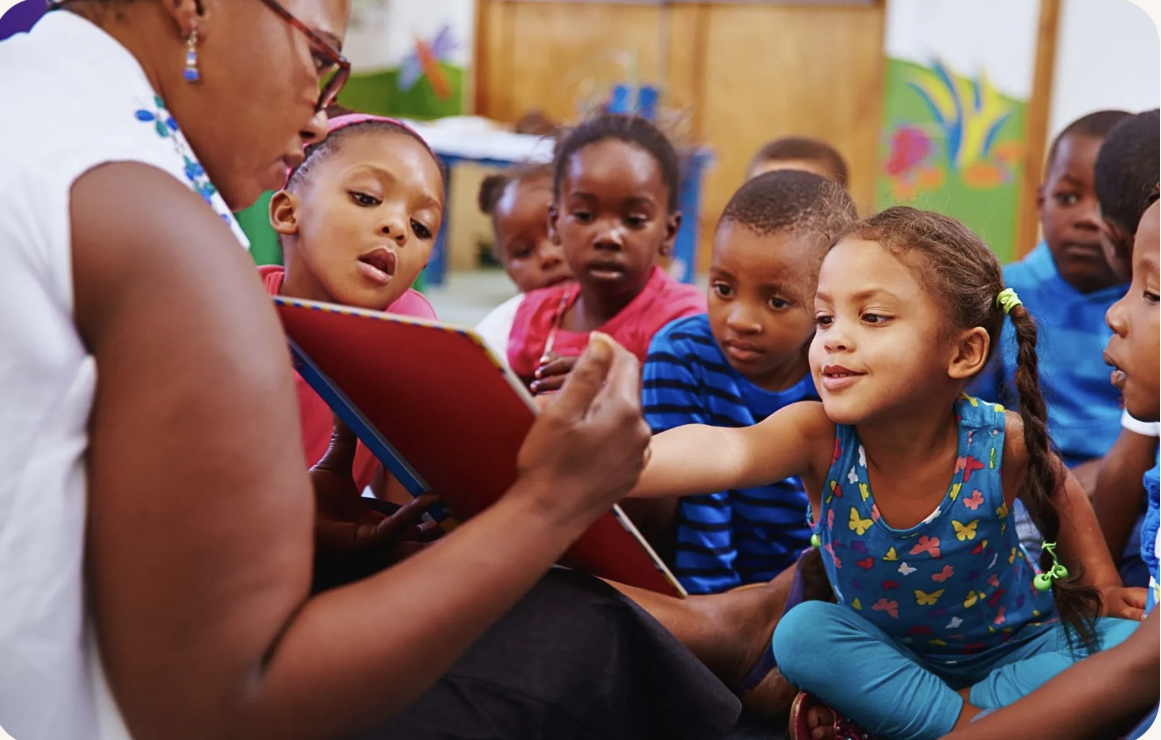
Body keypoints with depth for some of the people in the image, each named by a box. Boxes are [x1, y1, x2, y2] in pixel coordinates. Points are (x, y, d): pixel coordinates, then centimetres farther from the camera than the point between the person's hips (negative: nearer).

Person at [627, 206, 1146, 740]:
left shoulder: (1001, 444, -27)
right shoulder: (819, 437, -30)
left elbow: (1057, 493, 0)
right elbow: (726, 451, -54)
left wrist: (1103, 584, -3)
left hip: (1014, 647, 1)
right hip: (889, 651, 0)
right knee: (801, 632, -26)